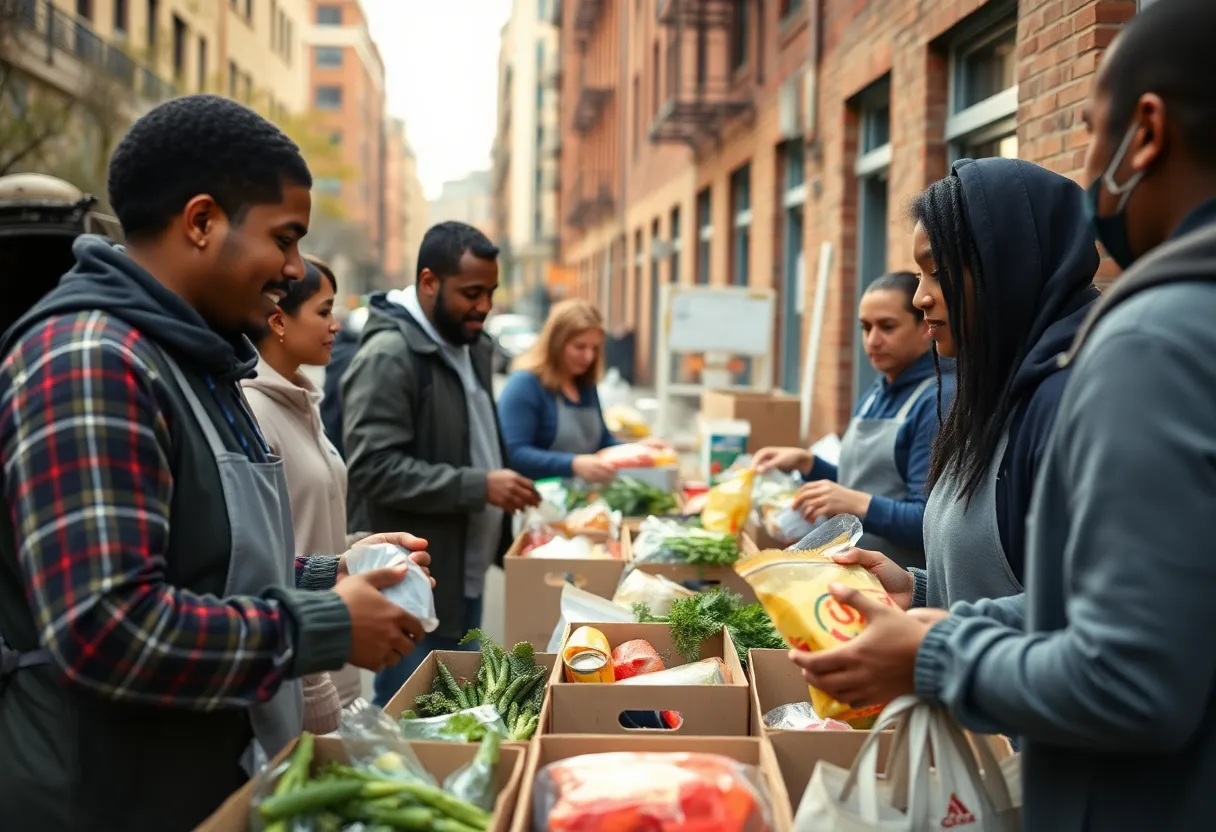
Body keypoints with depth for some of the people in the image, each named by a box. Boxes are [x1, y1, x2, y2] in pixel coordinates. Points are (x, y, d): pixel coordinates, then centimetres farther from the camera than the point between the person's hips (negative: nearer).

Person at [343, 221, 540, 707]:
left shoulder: (472, 347, 12)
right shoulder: (389, 356, -17)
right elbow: (375, 468, -24)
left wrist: (501, 533, 14)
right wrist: (479, 487, -26)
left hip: (465, 579, 9)